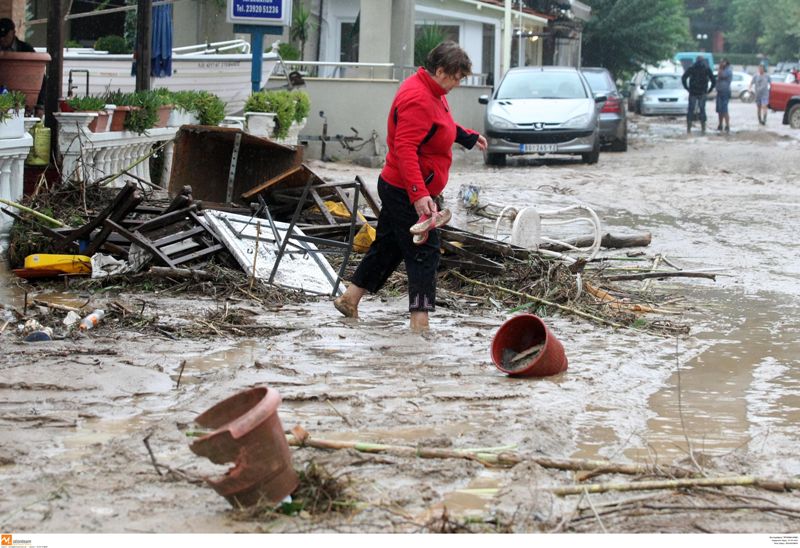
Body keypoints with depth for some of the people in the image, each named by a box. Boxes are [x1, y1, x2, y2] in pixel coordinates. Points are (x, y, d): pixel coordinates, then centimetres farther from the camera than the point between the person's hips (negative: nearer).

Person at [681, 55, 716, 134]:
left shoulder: (691, 68, 2)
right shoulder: (707, 69, 3)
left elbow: (683, 78, -6)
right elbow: (714, 81, -1)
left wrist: (687, 88, 0)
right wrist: (709, 90, 6)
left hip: (693, 93, 0)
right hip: (702, 93, 0)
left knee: (691, 110, 4)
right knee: (702, 110, 6)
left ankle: (689, 128, -2)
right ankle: (703, 128, 3)